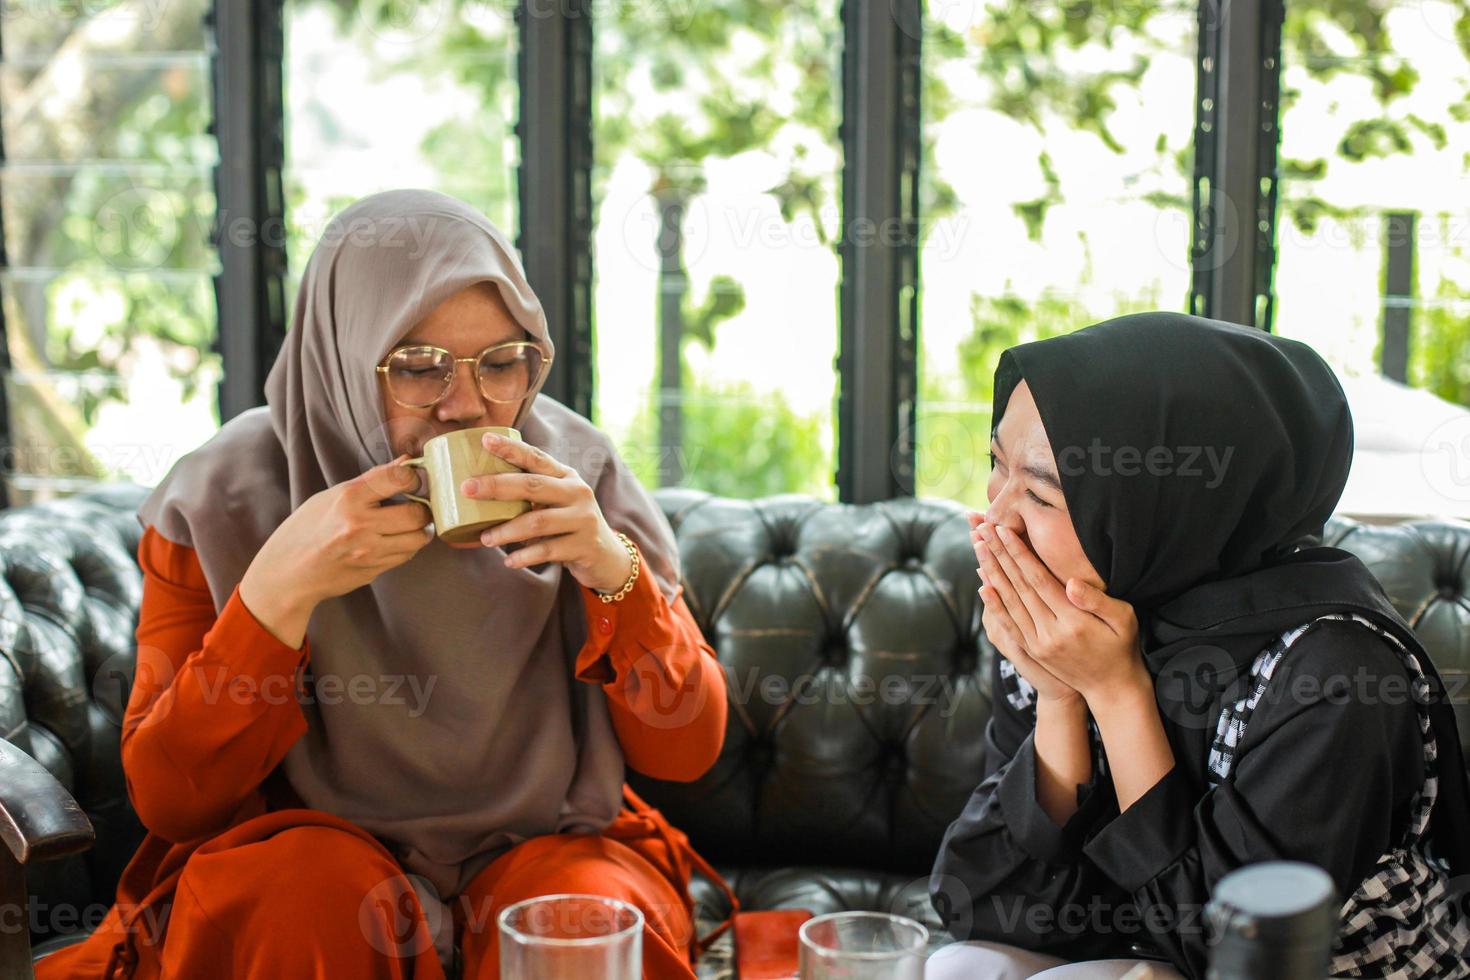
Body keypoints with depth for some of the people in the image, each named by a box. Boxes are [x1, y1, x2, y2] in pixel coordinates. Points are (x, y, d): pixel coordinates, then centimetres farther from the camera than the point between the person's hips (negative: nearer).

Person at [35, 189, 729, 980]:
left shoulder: (578, 471, -6)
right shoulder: (224, 498, -10)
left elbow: (686, 752, -6)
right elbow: (165, 797, -13)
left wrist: (614, 569, -24)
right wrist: (283, 588, -26)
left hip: (544, 850, 1)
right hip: (300, 859, 0)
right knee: (315, 891, -32)